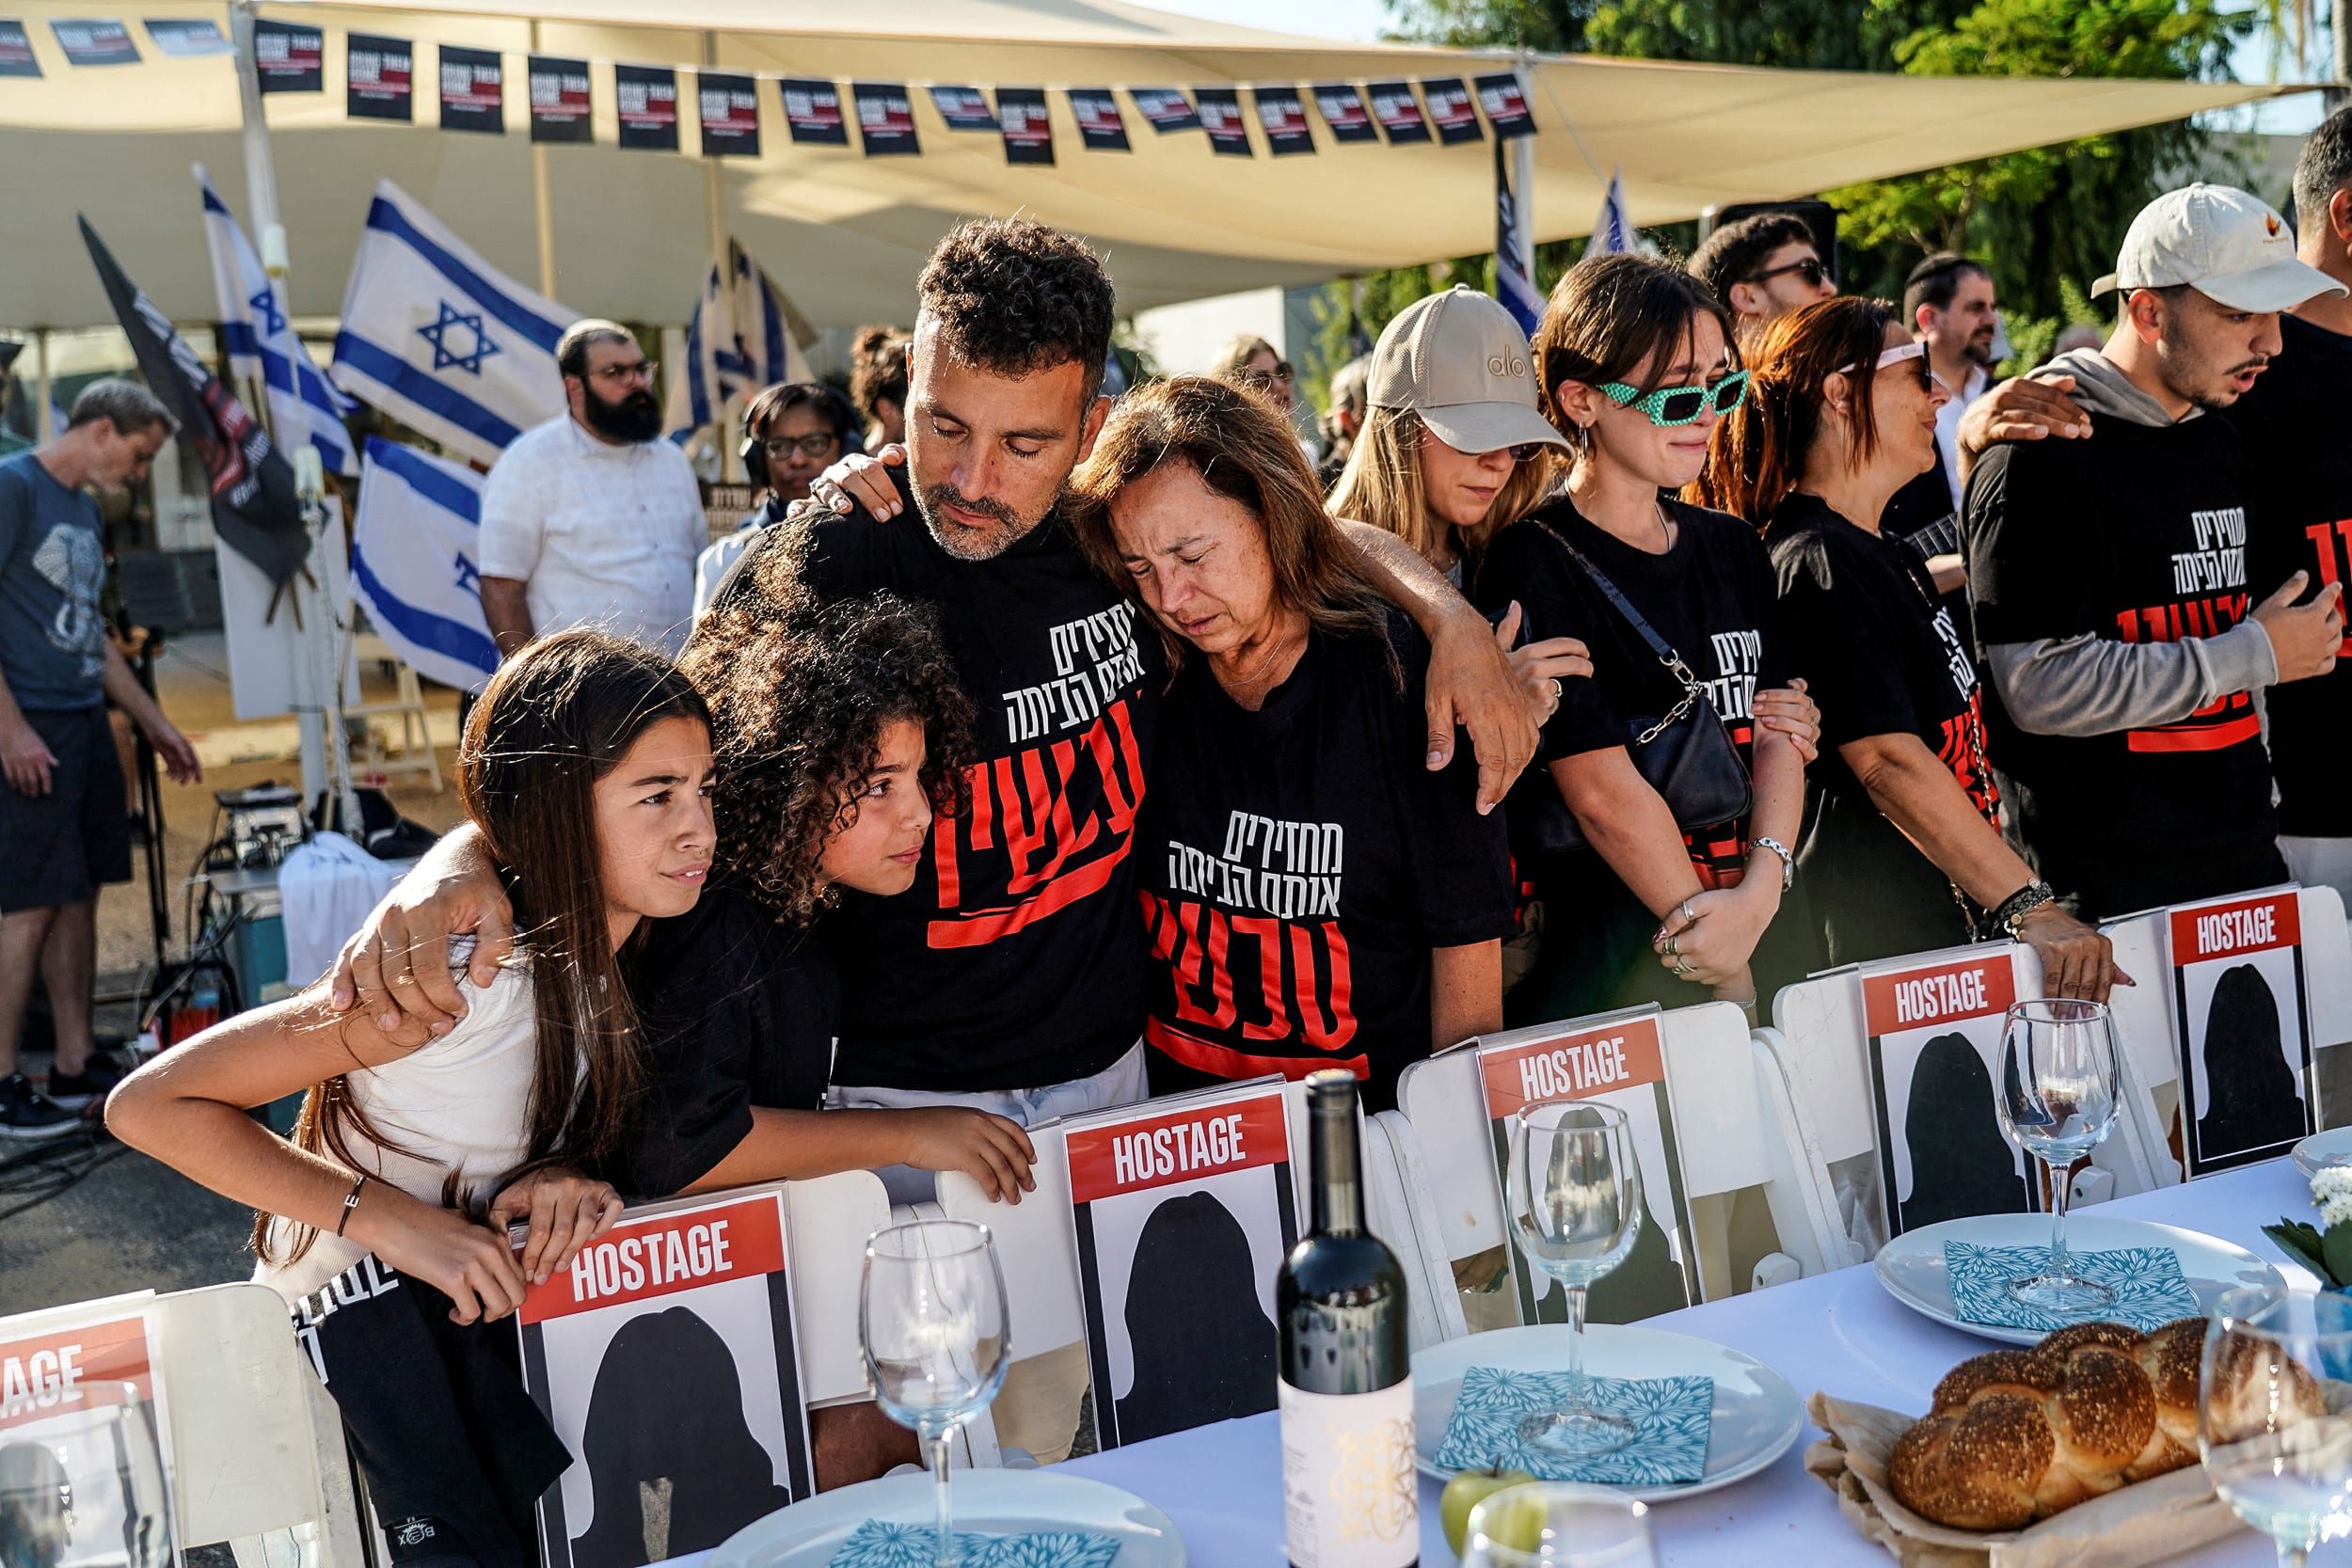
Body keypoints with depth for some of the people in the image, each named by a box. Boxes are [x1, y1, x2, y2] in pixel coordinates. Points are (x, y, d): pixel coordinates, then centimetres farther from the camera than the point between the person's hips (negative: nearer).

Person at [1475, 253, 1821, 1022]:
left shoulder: (1733, 547, 12)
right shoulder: (1534, 563, -11)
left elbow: (1777, 739, 5)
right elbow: (1603, 792, -16)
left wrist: (1760, 893, -13)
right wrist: (1730, 979, -13)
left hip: (1768, 940, 6)